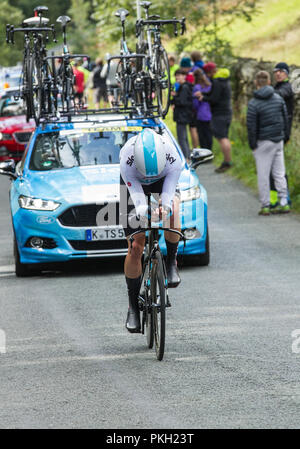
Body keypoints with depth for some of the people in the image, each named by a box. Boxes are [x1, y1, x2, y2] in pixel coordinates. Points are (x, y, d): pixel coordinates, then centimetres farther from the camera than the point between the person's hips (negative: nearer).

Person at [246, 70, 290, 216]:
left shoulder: (253, 104, -13)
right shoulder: (279, 99, 2)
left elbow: (251, 127, -11)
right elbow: (285, 119, 10)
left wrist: (253, 145, -2)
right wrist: (285, 137, 20)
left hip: (264, 142, -5)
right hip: (278, 140, 5)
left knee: (263, 175, 2)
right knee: (279, 173, 10)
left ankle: (265, 206, 4)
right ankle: (283, 203, 8)